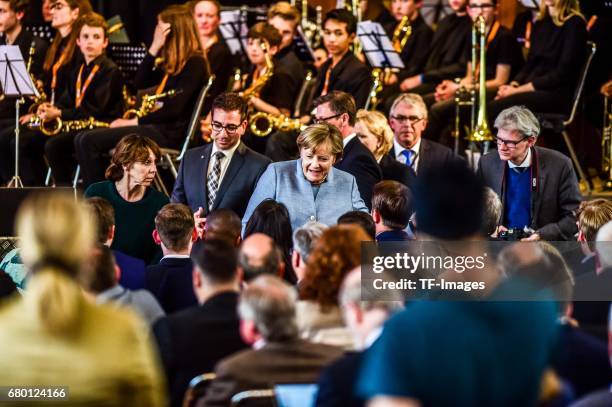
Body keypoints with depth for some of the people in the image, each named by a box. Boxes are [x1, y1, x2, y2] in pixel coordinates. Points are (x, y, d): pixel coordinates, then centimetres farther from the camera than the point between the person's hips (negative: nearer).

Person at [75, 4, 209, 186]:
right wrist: (155, 47, 5)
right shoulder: (173, 62, 20)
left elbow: (173, 109, -17)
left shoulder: (194, 63, -10)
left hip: (170, 133, -10)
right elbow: (139, 83, 14)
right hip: (157, 126, 10)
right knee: (83, 140, -2)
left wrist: (134, 122, -12)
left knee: (89, 141, -19)